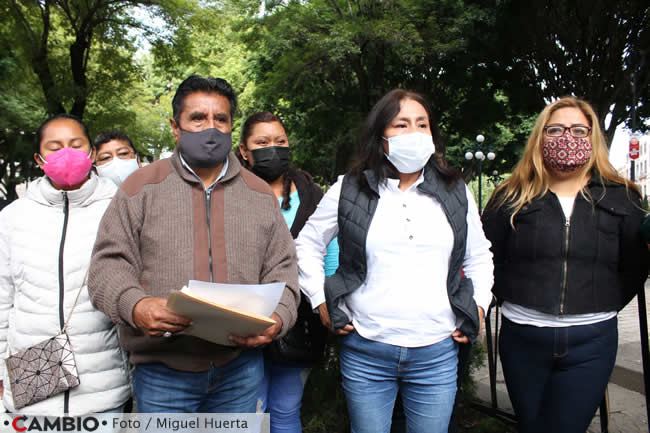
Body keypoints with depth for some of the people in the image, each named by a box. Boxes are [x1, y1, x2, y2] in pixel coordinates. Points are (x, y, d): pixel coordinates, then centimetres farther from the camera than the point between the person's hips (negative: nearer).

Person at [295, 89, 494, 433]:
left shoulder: (456, 193, 6)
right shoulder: (348, 191, -1)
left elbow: (479, 257, 17)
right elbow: (308, 244, 9)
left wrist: (478, 305, 6)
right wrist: (321, 301, 1)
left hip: (437, 353, 2)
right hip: (365, 353, -1)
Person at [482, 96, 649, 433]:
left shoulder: (621, 198, 3)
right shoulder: (513, 198, 1)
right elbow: (486, 256, 4)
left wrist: (604, 307, 3)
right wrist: (510, 299, 1)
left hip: (592, 342, 0)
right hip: (522, 338, 1)